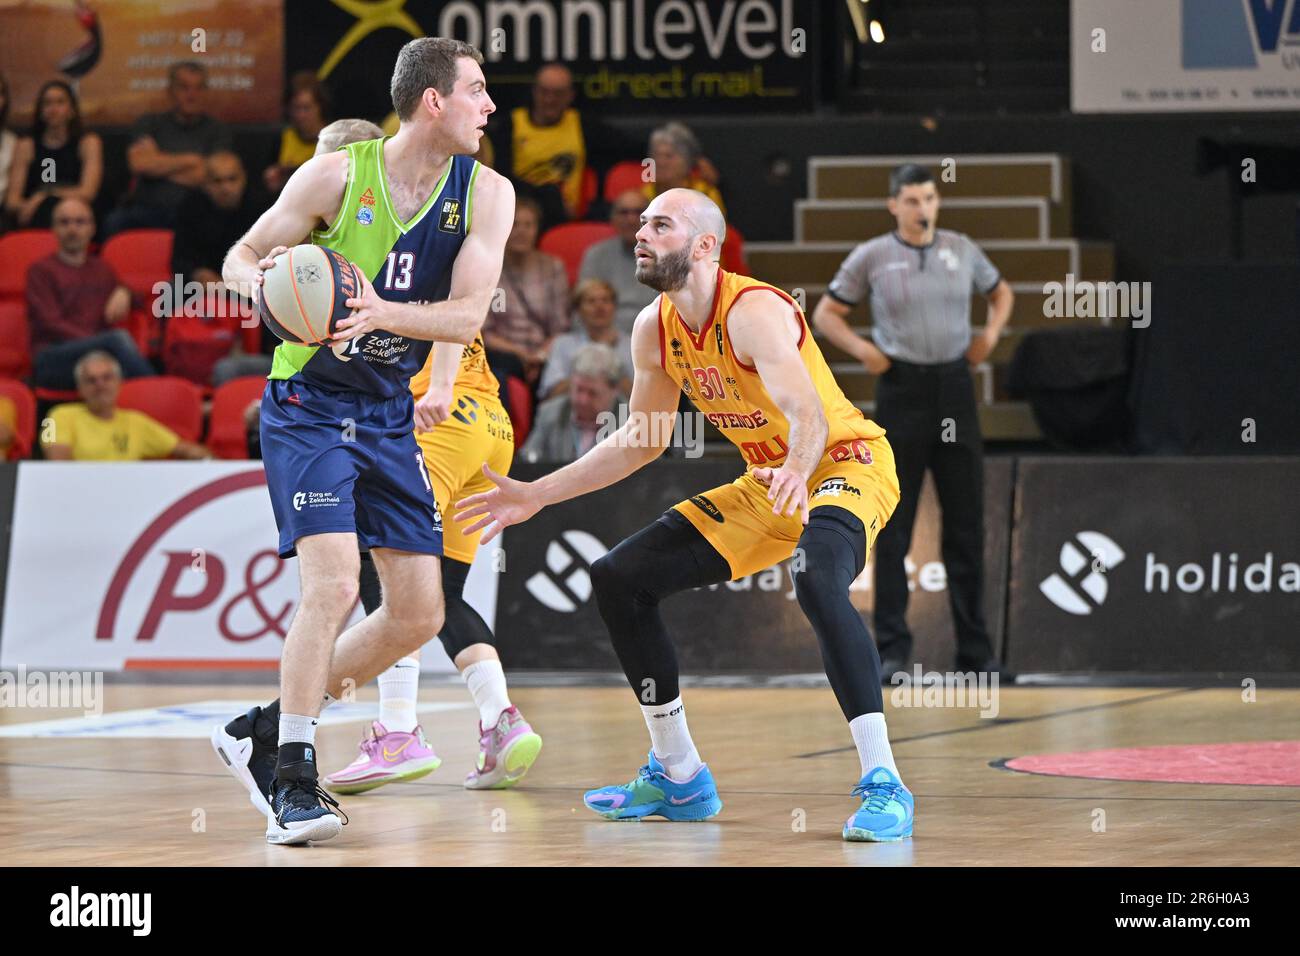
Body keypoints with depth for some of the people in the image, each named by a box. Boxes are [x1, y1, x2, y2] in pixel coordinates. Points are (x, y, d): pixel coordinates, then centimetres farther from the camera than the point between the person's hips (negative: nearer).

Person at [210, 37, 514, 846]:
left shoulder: (486, 195, -3)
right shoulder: (337, 175, -12)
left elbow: (469, 315, -13)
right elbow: (241, 256, -3)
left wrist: (383, 313, -31)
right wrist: (262, 281, -27)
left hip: (389, 413, 5)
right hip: (309, 406, -5)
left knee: (419, 612, 3)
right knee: (333, 582, -21)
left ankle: (265, 732, 17)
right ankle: (292, 781, -13)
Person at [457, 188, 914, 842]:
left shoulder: (754, 311, -25)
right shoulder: (655, 329, -1)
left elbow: (810, 416, -39)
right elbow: (644, 439, 13)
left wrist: (796, 470, -62)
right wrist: (538, 494, 11)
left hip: (847, 463, -9)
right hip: (768, 482, 9)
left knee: (817, 579, -40)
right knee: (618, 579, 4)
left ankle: (883, 785, -37)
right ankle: (678, 777, 15)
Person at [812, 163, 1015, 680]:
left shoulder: (961, 250, 7)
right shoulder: (871, 257, -1)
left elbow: (1000, 293, 24)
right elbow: (826, 314, 7)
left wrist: (991, 332, 7)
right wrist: (862, 349, -8)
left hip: (955, 389, 3)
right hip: (901, 391, -3)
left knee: (965, 522, 4)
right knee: (893, 527, -1)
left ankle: (975, 649, 9)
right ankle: (892, 648, 4)